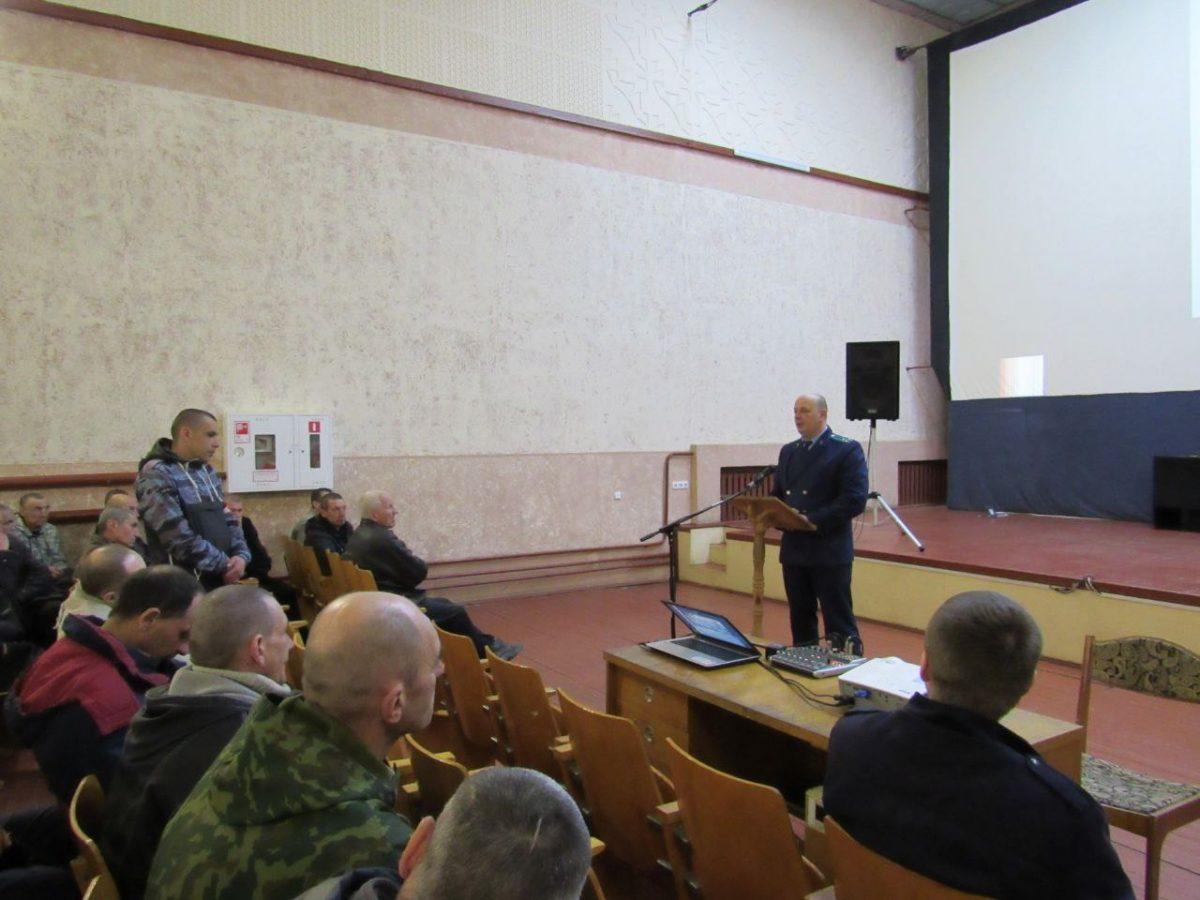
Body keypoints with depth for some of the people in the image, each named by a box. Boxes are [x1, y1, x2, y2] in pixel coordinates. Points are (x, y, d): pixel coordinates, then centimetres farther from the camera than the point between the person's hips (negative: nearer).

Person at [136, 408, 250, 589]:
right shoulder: (156, 475, -12)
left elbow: (226, 519, 15)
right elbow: (178, 537, -20)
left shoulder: (208, 472, 14)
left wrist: (241, 555, -4)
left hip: (220, 580, 8)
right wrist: (224, 565, -14)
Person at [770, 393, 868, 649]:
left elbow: (855, 500, -14)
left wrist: (813, 521, -20)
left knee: (839, 625, -1)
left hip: (829, 551, -6)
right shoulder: (788, 451, 16)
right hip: (793, 550, 6)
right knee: (800, 623, 13)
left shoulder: (847, 450, -5)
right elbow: (777, 494, 19)